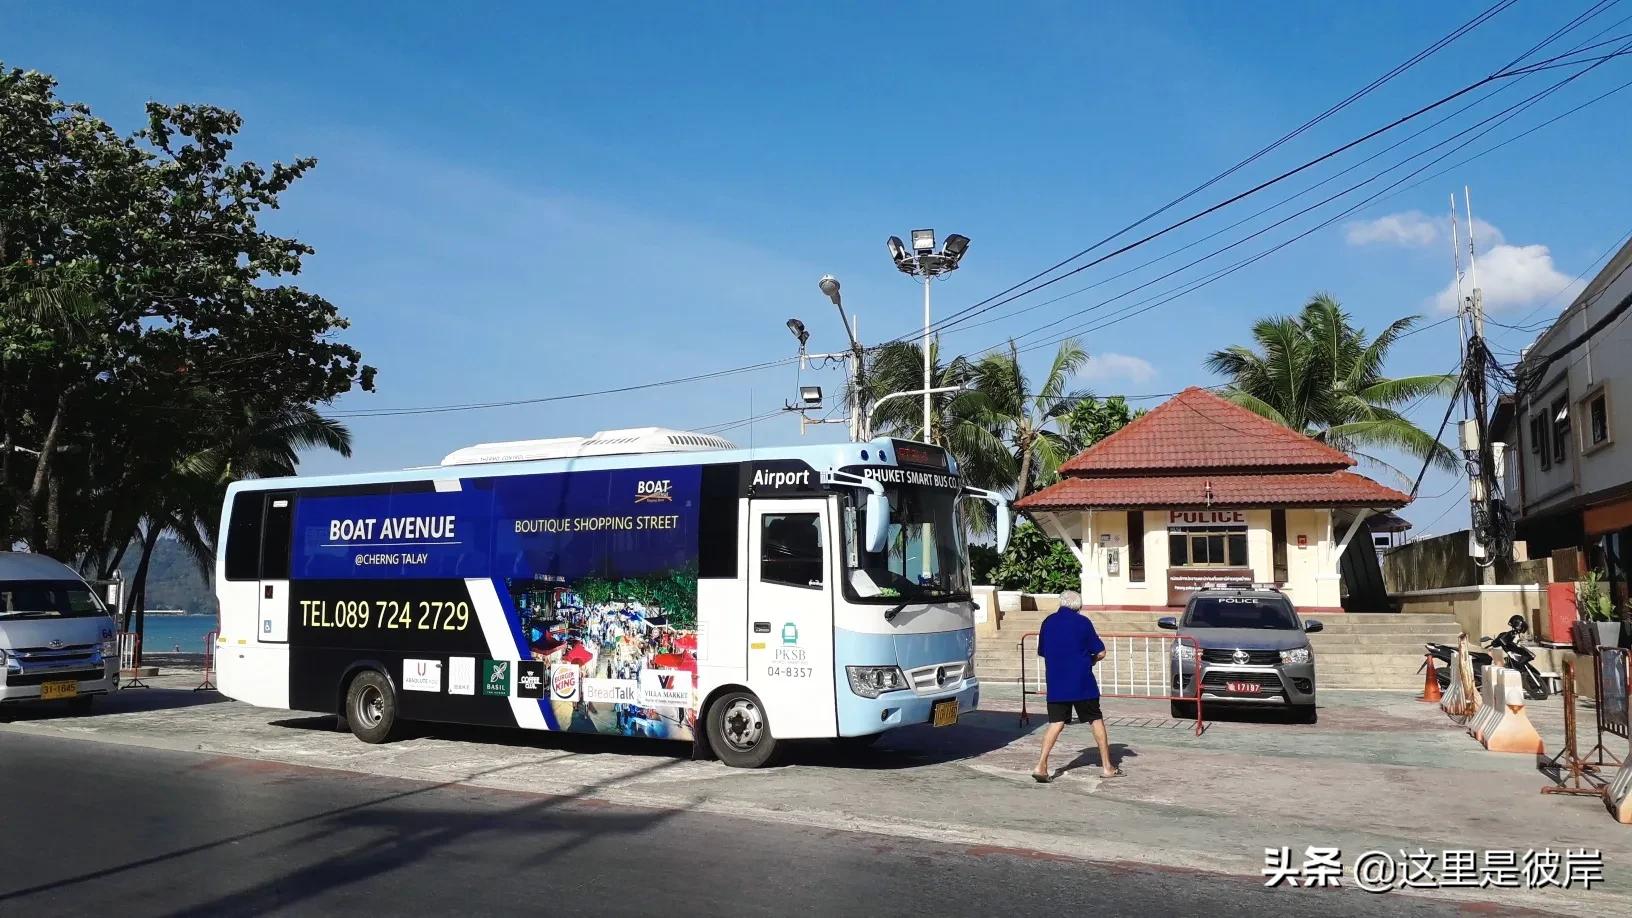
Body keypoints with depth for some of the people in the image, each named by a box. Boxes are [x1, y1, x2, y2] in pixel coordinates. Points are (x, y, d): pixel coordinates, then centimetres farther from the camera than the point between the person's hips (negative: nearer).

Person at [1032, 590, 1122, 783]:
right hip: (1082, 683, -3)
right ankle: (1107, 766, 16)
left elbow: (1042, 652, 15)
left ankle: (1041, 766, -9)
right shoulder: (1082, 622, -5)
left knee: (1056, 722, 4)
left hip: (1056, 684, 3)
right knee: (1096, 720, 11)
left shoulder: (1048, 622, 6)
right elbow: (1100, 653, -3)